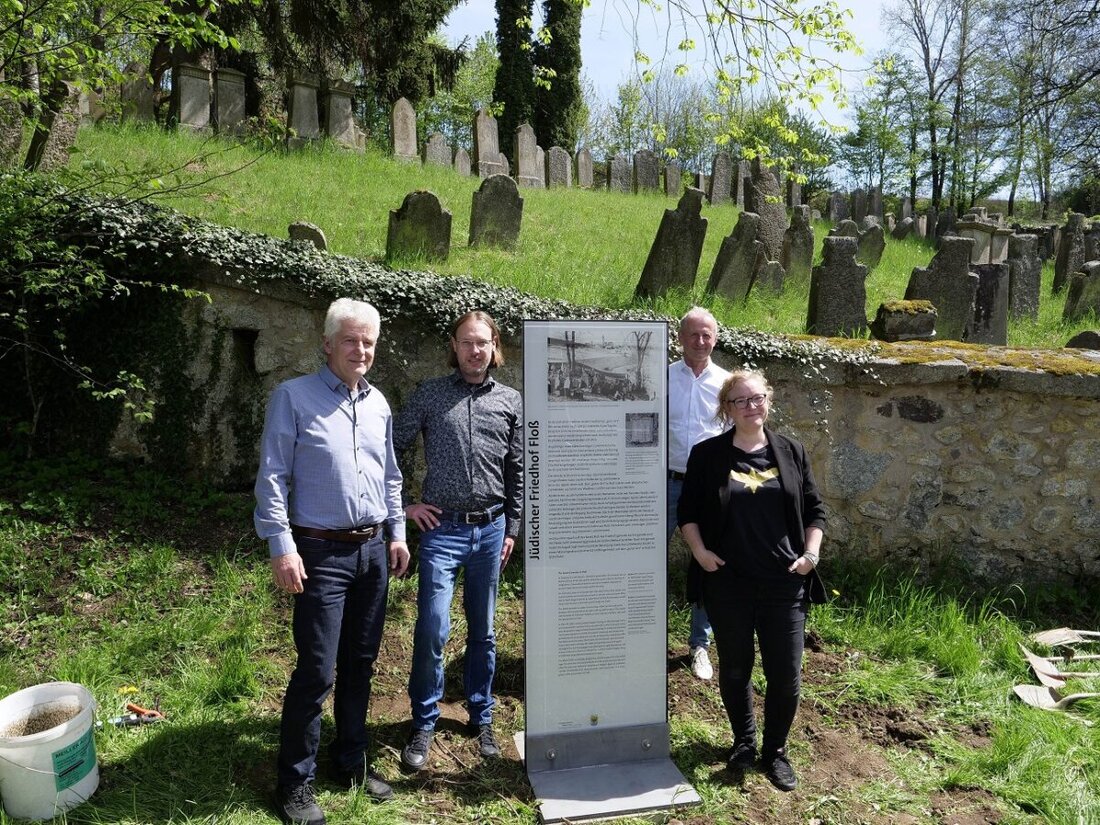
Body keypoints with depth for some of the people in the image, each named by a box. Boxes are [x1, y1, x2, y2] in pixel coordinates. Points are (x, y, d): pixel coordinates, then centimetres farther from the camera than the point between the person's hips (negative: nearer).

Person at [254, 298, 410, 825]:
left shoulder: (377, 403, 11)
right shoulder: (293, 397, -7)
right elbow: (272, 478, -10)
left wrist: (397, 533, 14)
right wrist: (281, 547, -15)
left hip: (373, 550, 6)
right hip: (322, 554, -5)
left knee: (360, 664, 15)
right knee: (316, 671, -2)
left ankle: (352, 761, 32)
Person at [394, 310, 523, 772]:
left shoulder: (510, 401, 6)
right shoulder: (430, 394, 1)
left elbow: (517, 472, 9)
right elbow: (392, 448, 5)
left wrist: (511, 529, 8)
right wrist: (405, 504, 0)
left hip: (490, 529, 2)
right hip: (442, 528, -2)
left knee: (483, 630, 12)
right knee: (433, 629, -5)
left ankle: (481, 718, 29)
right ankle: (423, 724, 15)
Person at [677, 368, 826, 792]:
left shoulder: (791, 451, 5)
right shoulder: (707, 454, -1)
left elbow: (814, 509, 10)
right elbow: (688, 511, 4)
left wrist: (811, 552, -2)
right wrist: (699, 550, -9)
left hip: (784, 584, 1)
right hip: (728, 584, -1)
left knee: (786, 674, 6)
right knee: (734, 669, 14)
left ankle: (775, 750, 29)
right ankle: (743, 742, 37)